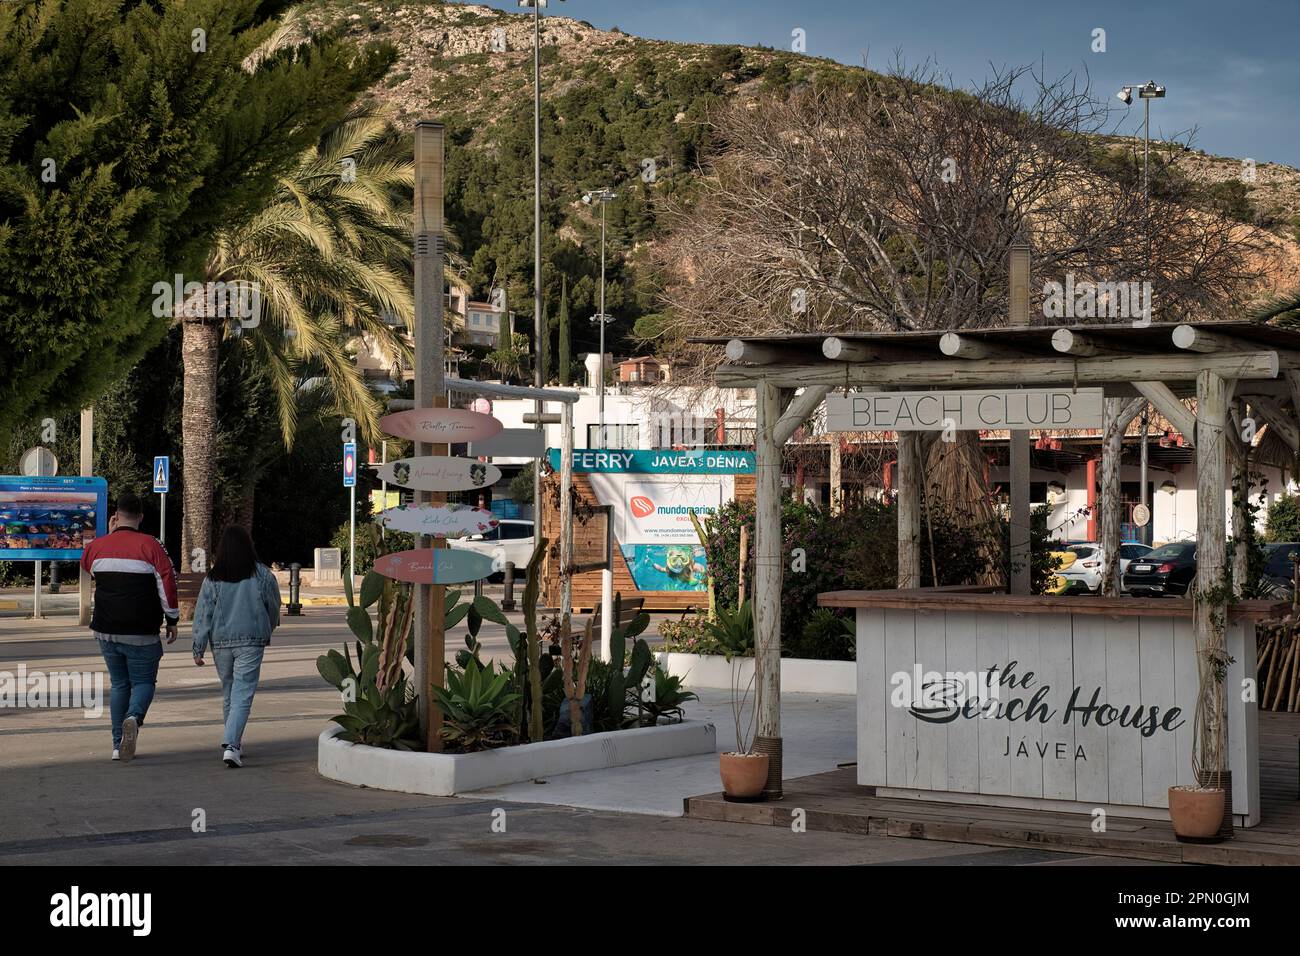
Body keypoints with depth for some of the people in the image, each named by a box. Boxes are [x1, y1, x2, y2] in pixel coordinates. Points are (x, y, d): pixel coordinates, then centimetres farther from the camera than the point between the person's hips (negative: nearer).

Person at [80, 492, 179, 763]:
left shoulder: (97, 546, 3)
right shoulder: (149, 546, -9)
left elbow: (86, 565, 27)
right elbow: (167, 583, -9)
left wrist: (109, 535, 22)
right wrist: (172, 619, 1)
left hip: (106, 631, 4)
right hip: (141, 634, -4)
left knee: (119, 684, 15)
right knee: (143, 682, 7)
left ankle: (119, 745, 12)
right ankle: (133, 718, -24)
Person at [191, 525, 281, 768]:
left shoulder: (213, 579, -1)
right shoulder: (262, 575, -4)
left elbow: (203, 614, -2)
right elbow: (274, 607, 7)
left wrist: (199, 648, 2)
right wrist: (269, 628, 28)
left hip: (221, 642, 2)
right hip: (251, 641, -2)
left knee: (228, 692, 18)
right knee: (243, 693, -4)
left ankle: (234, 742, 27)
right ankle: (231, 744, -19)